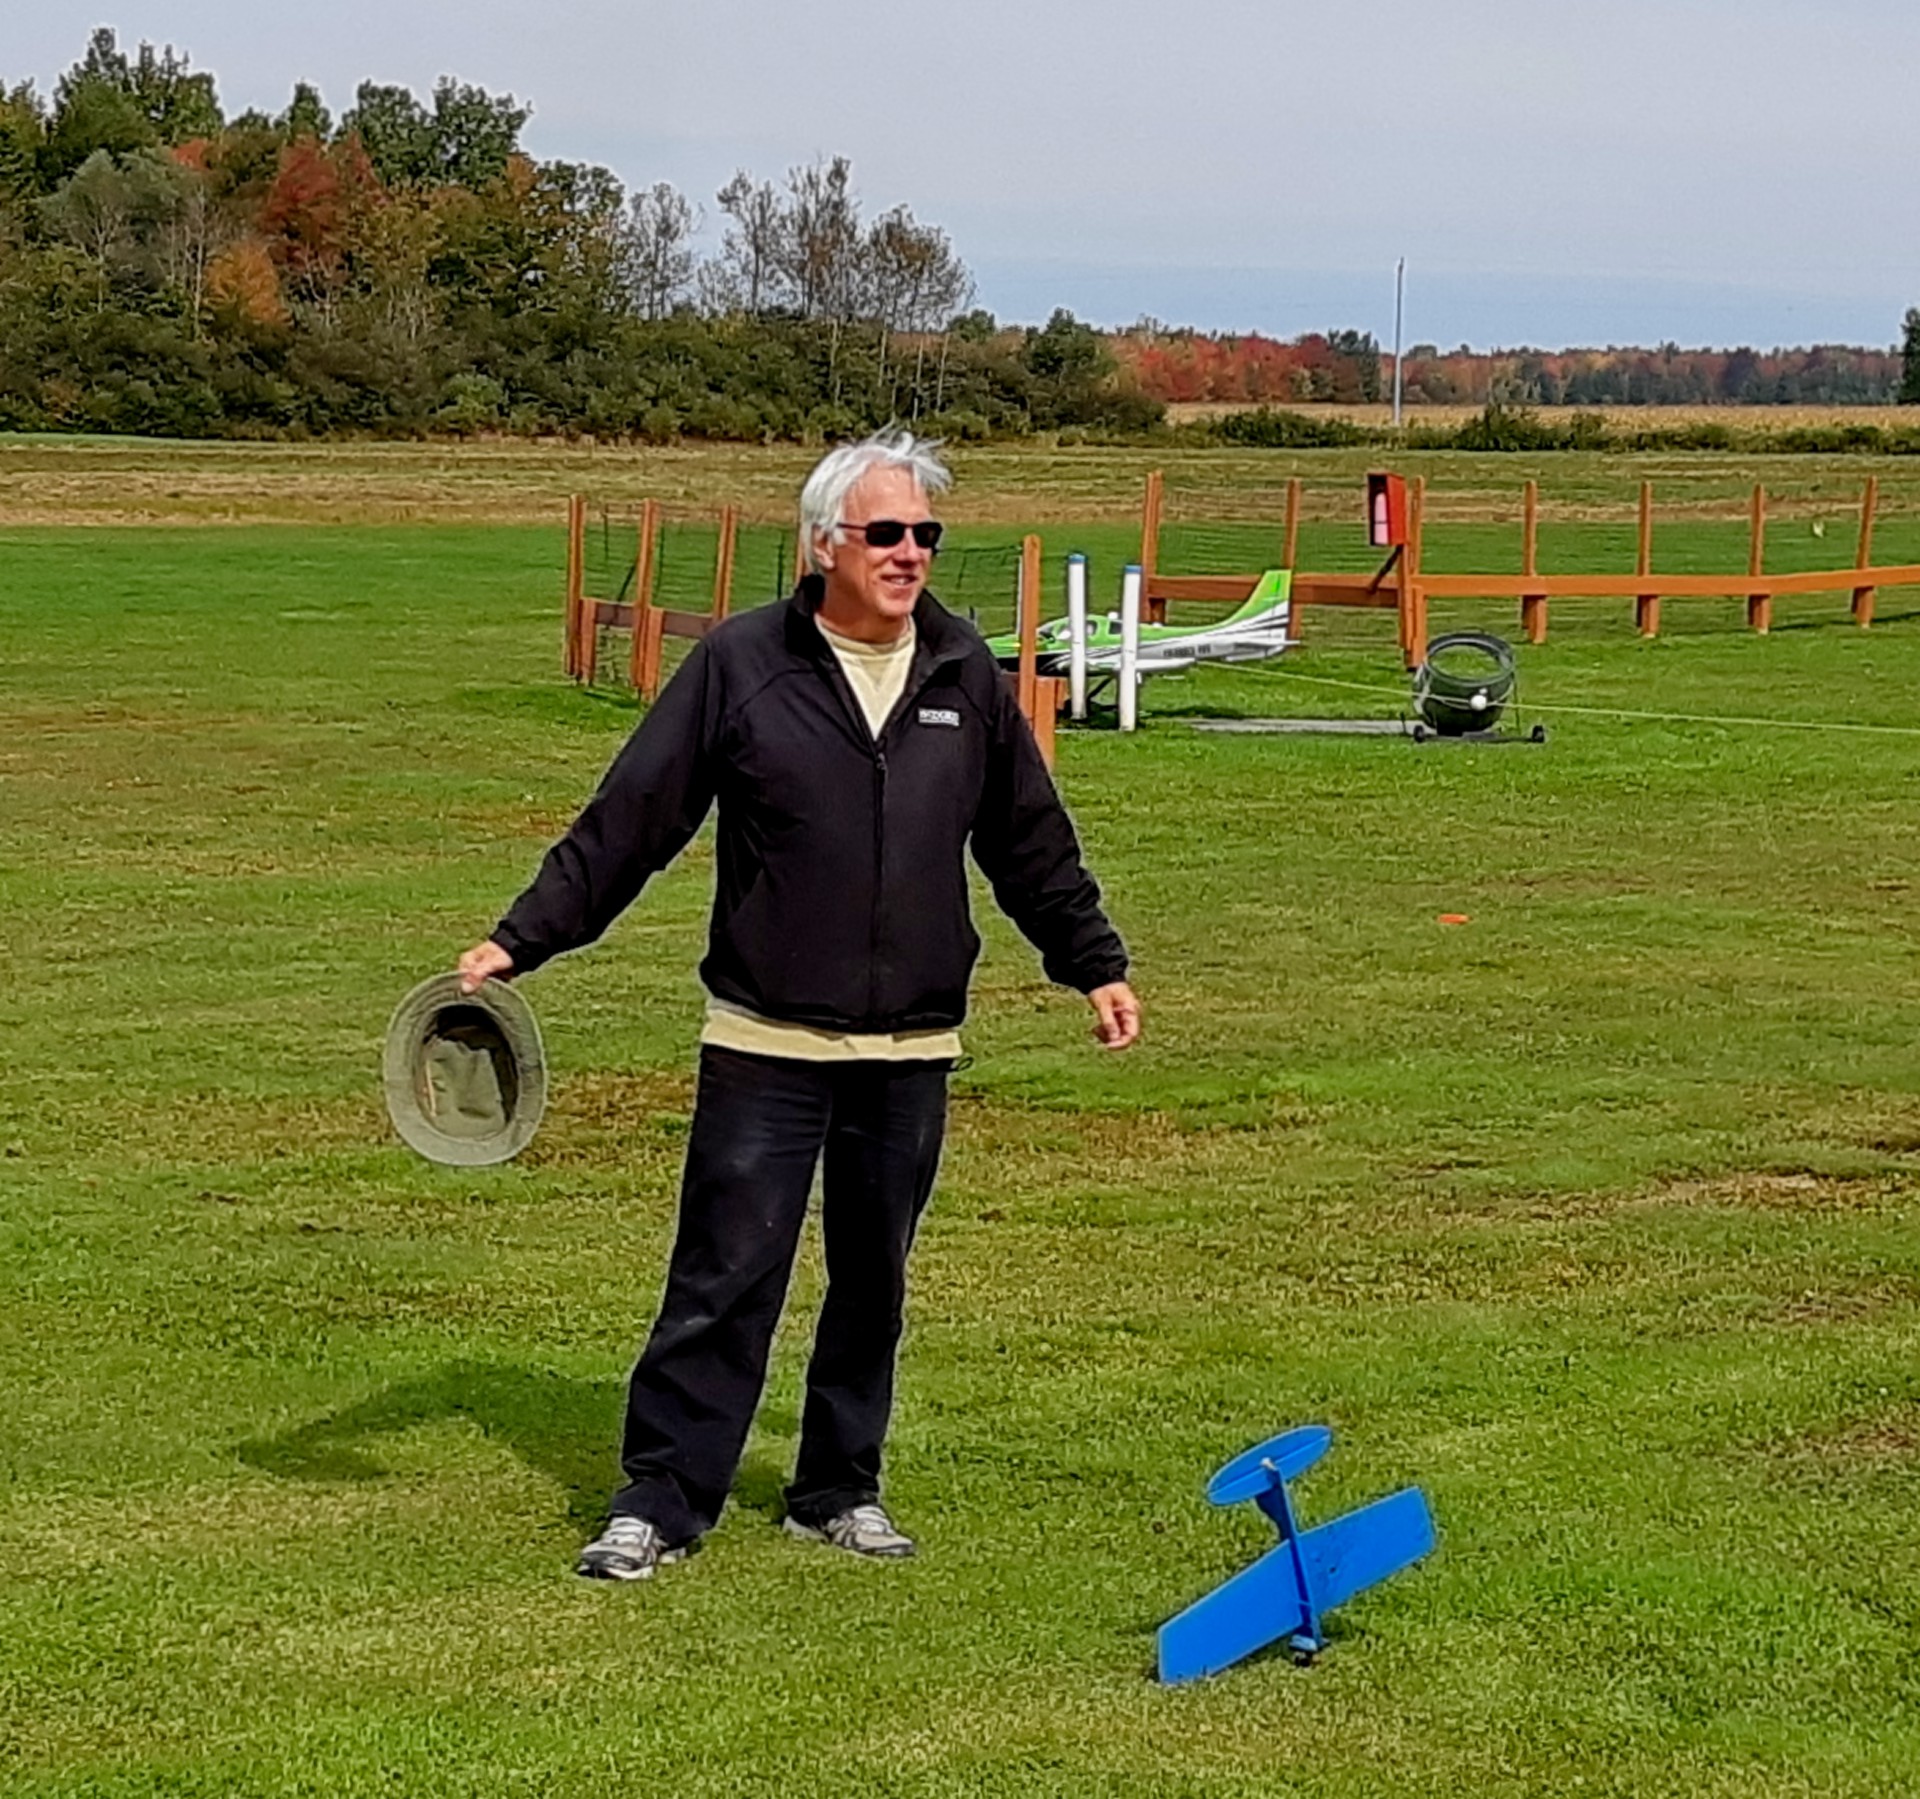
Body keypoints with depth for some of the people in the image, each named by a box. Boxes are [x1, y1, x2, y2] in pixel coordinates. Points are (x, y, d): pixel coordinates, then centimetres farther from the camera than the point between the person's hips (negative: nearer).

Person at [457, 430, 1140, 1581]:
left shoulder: (966, 676, 6)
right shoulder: (740, 665, -4)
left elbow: (1033, 842, 17)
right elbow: (628, 820, -2)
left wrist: (1096, 963, 18)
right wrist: (522, 938, -6)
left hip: (912, 1050, 4)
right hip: (766, 1046, -3)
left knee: (873, 1282, 12)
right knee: (724, 1280, -3)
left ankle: (841, 1493, 25)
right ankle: (661, 1501, 5)